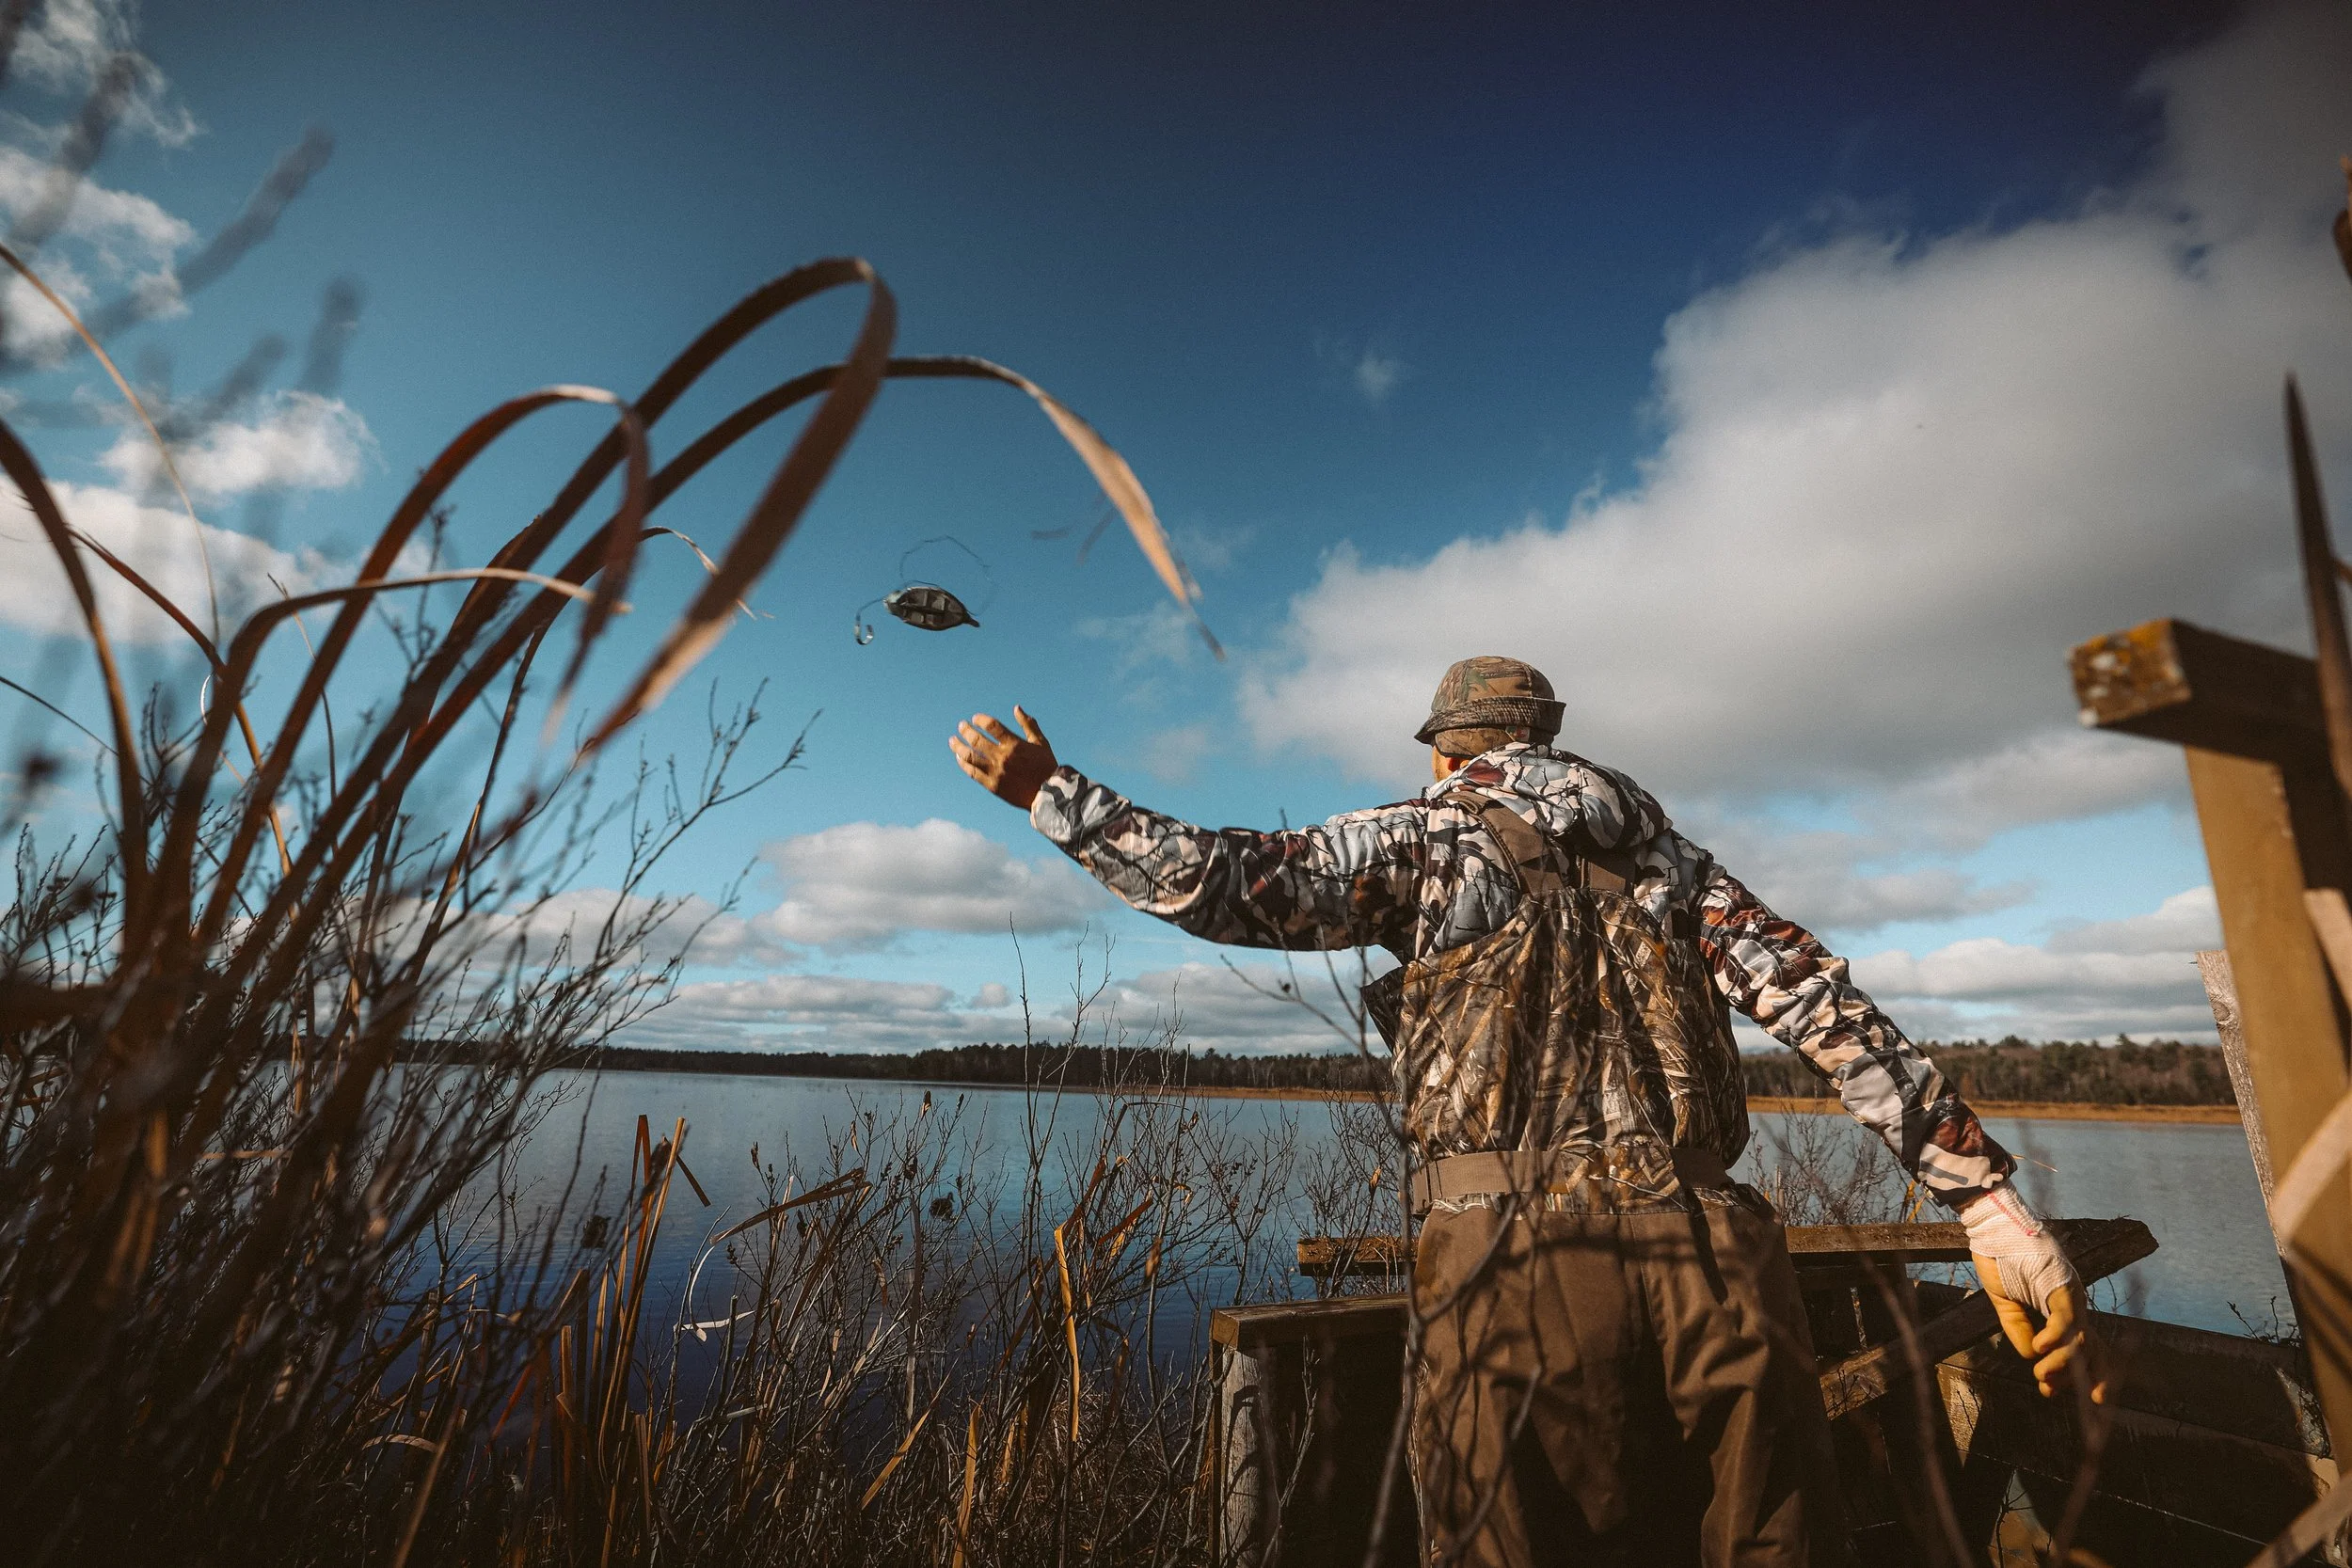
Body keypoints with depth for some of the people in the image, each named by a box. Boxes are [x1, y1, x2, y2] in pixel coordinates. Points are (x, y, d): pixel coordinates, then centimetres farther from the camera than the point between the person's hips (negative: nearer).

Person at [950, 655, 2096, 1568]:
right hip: (1715, 1258, 5)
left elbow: (1231, 885, -3)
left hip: (1522, 1255, -4)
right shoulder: (1660, 851, 22)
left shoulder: (1431, 836, 8)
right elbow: (1826, 1004, 11)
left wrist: (1045, 792, 7)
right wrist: (1986, 1197, 10)